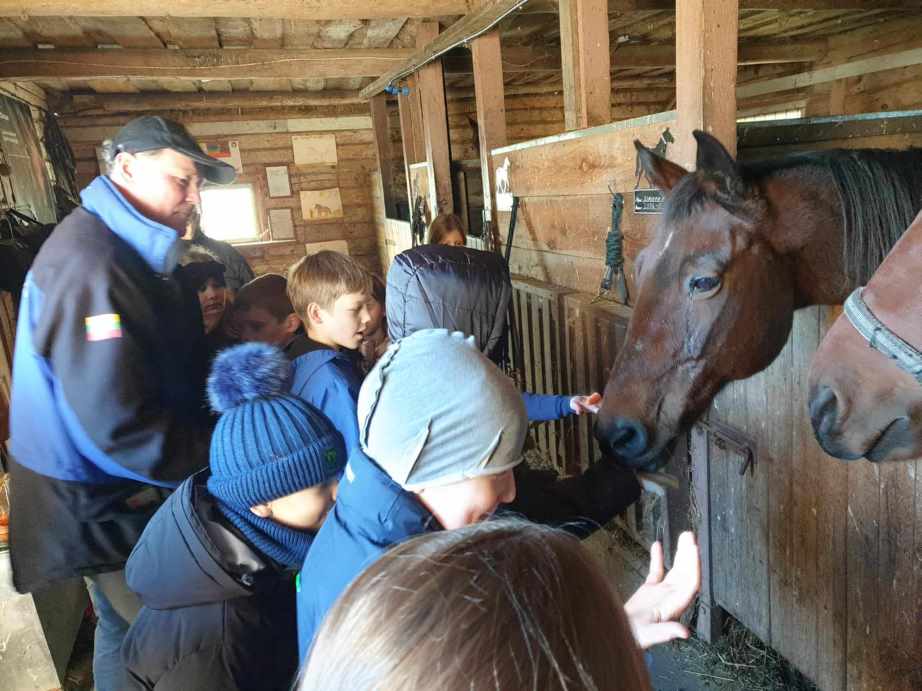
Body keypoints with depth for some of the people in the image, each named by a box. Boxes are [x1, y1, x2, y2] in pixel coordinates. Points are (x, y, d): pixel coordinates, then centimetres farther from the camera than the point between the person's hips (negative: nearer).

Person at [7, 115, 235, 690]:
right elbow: (121, 428, -30)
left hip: (129, 491, 9)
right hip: (108, 508, -9)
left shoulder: (132, 251, 5)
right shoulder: (89, 266, -27)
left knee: (128, 630, 24)